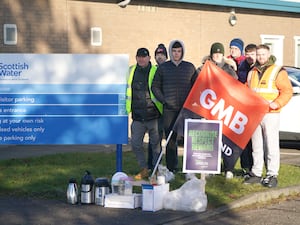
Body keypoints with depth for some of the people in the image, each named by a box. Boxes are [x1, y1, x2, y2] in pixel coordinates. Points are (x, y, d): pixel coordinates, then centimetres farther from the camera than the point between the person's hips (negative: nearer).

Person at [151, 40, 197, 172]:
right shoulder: (163, 67, 8)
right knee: (170, 140, 1)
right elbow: (155, 86, 11)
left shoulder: (189, 67, 9)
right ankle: (171, 169, 6)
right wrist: (163, 100, -2)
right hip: (169, 109, 0)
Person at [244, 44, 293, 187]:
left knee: (271, 145, -5)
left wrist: (276, 103, -18)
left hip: (270, 114, -5)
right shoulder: (252, 73, 17)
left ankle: (272, 175, -3)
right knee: (256, 146, 9)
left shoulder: (277, 71, 0)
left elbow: (287, 91, -5)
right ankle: (256, 174, 14)